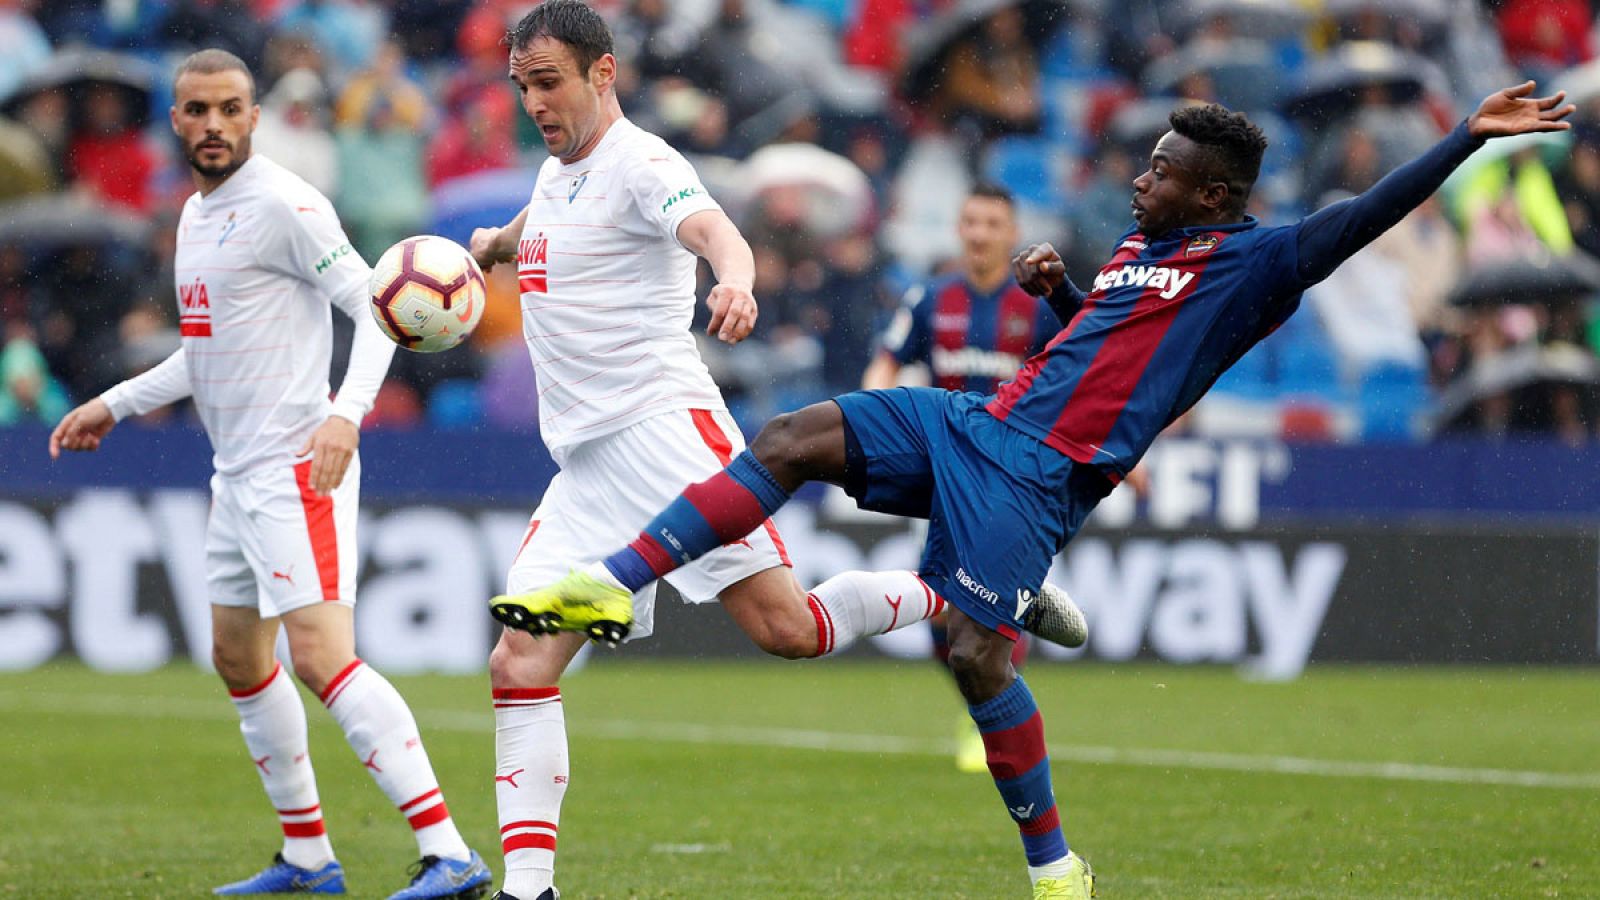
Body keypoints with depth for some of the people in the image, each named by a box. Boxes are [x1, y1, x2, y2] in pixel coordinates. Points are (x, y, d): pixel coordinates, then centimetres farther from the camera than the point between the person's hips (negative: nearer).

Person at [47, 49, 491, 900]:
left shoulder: (283, 205, -12)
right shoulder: (195, 214, 16)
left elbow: (374, 307, -16)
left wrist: (345, 413, -30)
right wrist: (114, 405, 32)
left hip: (296, 469, -10)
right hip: (237, 472, 10)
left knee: (322, 658, -20)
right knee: (238, 660, 17)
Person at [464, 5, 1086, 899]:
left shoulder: (638, 162, -8)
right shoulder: (555, 176, 19)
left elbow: (712, 228, -30)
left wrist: (735, 281, -50)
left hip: (663, 426, -8)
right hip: (585, 466, 8)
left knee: (785, 628, -17)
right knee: (519, 664, -5)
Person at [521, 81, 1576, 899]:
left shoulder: (1250, 261, -3)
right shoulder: (1137, 247, 21)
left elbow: (1361, 218, -13)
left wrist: (1469, 137, -20)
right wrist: (1058, 286, 18)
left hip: (1042, 470, -8)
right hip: (978, 424, 8)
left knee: (976, 653, -14)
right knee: (793, 438, -5)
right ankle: (614, 581, -6)